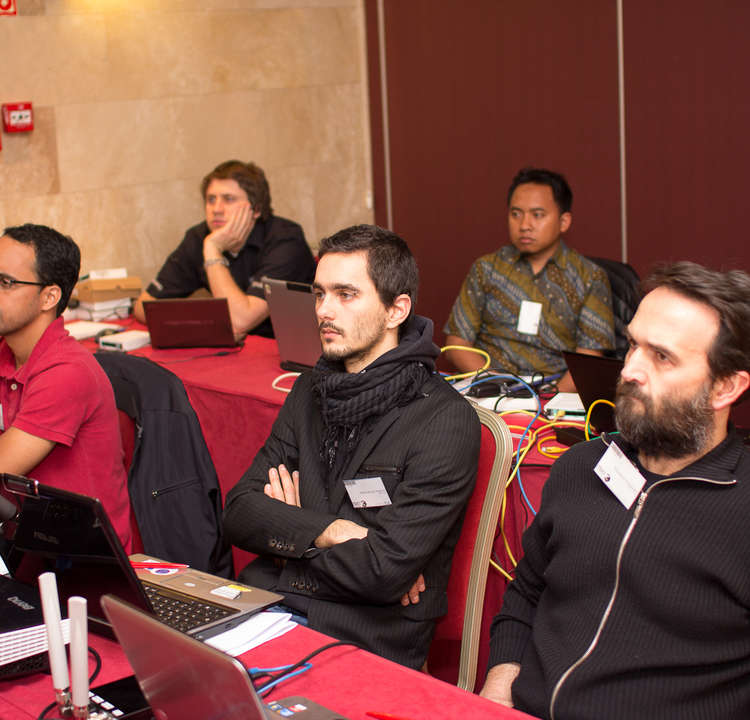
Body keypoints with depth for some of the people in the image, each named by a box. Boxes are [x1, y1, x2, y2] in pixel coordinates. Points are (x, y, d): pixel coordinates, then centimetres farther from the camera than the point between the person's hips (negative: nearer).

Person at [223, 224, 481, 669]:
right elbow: (240, 512, 5)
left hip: (365, 642, -6)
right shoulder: (311, 393, 13)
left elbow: (384, 573, -18)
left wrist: (289, 534, -3)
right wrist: (332, 532, -12)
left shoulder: (446, 422, -10)